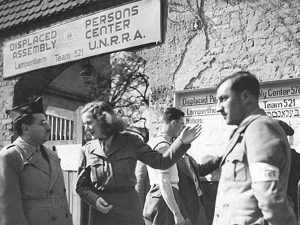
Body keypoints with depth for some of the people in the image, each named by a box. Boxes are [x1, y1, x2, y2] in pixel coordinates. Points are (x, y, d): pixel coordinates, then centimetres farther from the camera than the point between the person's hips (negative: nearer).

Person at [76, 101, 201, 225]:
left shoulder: (129, 141, 2)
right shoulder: (87, 150, 4)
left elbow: (161, 162, 1)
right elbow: (81, 186, 9)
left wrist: (182, 142, -11)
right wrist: (94, 200, -10)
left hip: (129, 211, -1)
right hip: (100, 214, 1)